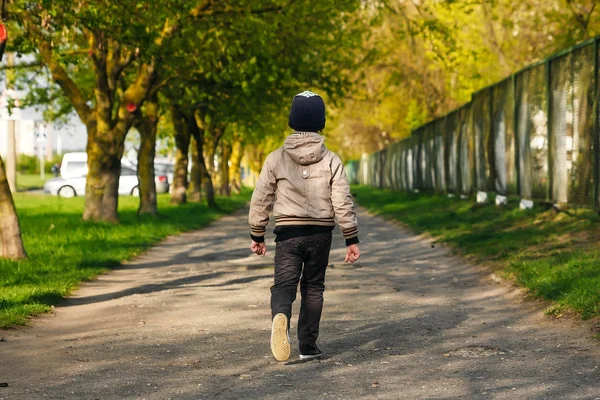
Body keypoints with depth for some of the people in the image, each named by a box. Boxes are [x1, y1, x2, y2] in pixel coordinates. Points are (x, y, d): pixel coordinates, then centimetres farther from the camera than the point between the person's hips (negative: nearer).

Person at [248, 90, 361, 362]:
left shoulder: (276, 158, -1)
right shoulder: (331, 160, -2)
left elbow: (260, 199, 1)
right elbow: (343, 202, -5)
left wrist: (257, 236, 11)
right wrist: (352, 239, 2)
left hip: (287, 233, -1)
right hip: (320, 233, 1)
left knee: (284, 284, -2)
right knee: (313, 288, 14)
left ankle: (280, 316, -35)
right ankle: (308, 345, 15)